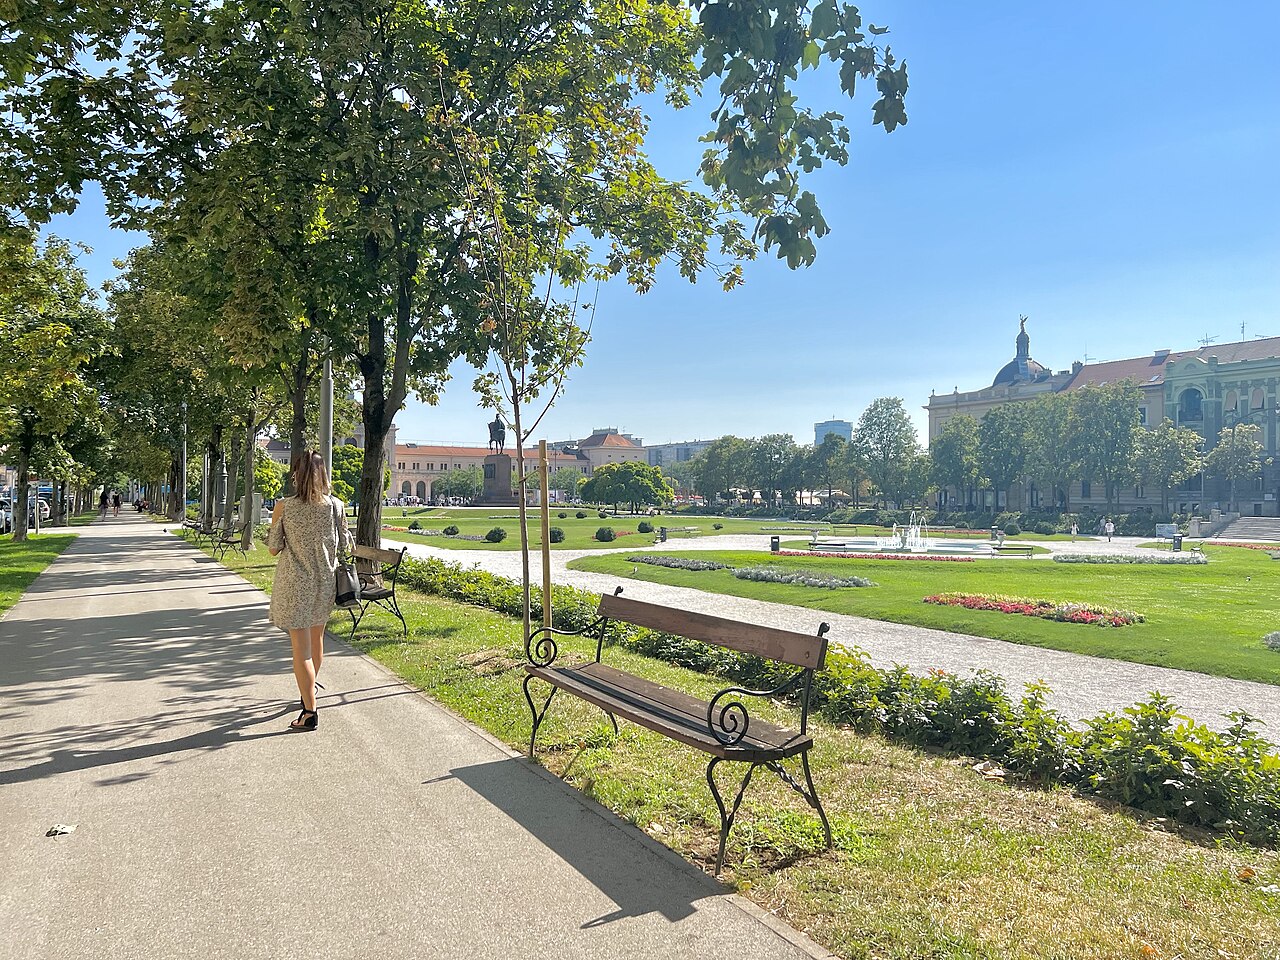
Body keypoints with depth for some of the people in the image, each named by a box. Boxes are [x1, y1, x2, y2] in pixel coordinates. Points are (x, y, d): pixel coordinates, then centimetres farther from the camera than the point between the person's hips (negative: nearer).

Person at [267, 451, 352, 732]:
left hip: (295, 584, -3)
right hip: (325, 582, 3)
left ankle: (310, 713, 3)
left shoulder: (284, 507, -12)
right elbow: (343, 545, 2)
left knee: (301, 648, 2)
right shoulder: (335, 506, -7)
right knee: (316, 640, 22)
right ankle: (309, 690, 44)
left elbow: (273, 548, -5)